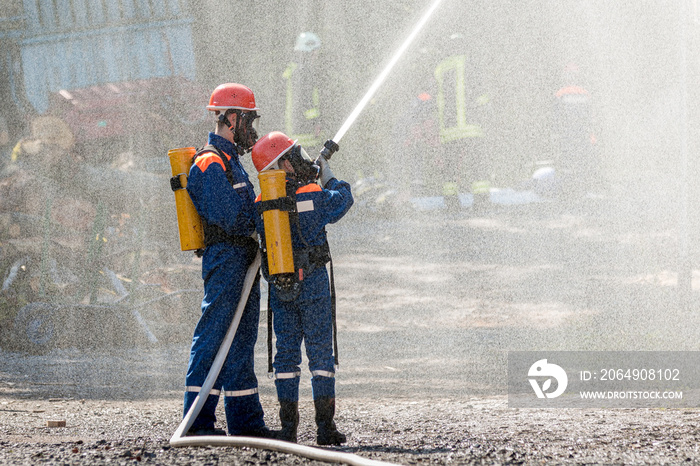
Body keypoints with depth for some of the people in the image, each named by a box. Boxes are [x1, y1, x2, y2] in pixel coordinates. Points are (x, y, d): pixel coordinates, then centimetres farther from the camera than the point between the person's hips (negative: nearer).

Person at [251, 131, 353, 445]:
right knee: (320, 353, 2)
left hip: (280, 288, 3)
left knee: (286, 353, 8)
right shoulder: (314, 197, -11)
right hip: (313, 283, -3)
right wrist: (328, 178, 26)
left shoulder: (261, 205, -2)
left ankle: (288, 428, 5)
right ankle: (325, 427, 2)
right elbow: (343, 199, 7)